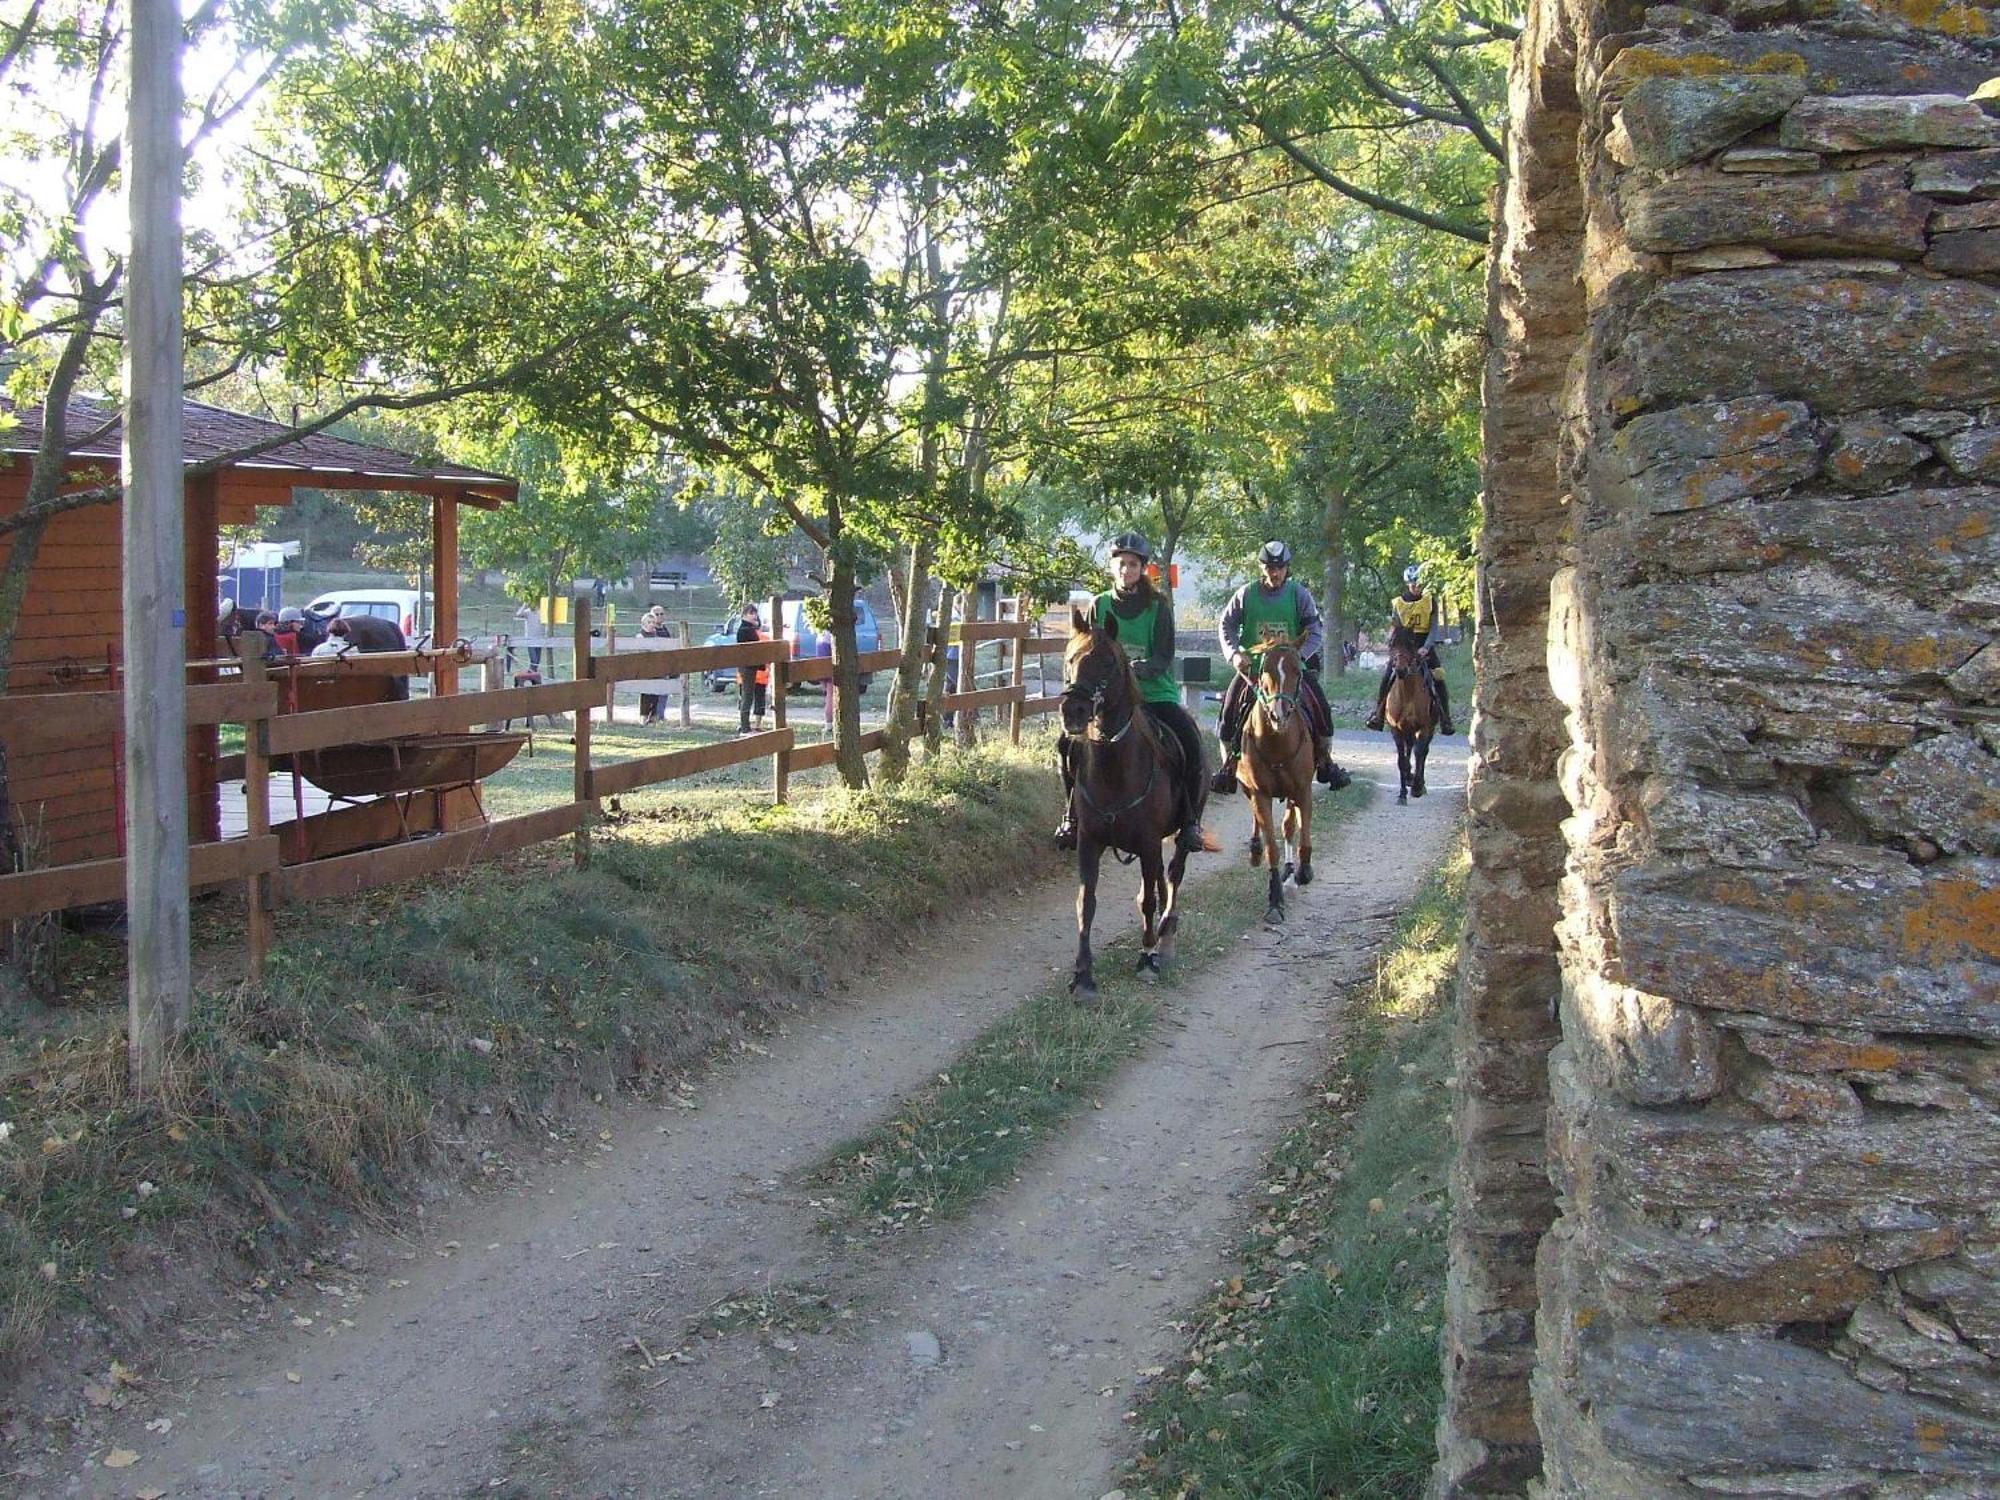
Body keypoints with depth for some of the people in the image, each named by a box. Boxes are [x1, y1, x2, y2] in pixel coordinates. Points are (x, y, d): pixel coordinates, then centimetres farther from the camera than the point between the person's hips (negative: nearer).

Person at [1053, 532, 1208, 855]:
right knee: (1067, 742, -15)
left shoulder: (1158, 605, -1)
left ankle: (1190, 820, -8)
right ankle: (1072, 815, 2)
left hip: (1156, 693, -2)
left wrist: (1140, 668, -27)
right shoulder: (1100, 605, 6)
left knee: (1192, 744, -24)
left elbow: (1164, 658, -8)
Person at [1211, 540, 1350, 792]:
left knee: (1321, 708, -9)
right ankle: (1228, 766, 3)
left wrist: (1300, 654, -18)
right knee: (1229, 708, -11)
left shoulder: (1299, 593, -2)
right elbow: (1226, 625, 5)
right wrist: (1233, 653, -11)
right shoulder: (1246, 594, -1)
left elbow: (1316, 630, -3)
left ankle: (1325, 762, 10)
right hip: (1252, 665, 0)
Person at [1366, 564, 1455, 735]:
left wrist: (1426, 647, -22)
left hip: (1424, 645, -1)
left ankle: (1445, 719, -7)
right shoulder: (1396, 603, 3)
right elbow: (1394, 627, 2)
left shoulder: (1430, 602, 1)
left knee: (1438, 679, -14)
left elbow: (1434, 628, -6)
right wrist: (1392, 641, -19)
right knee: (1386, 678, -14)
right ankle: (1378, 713, -5)